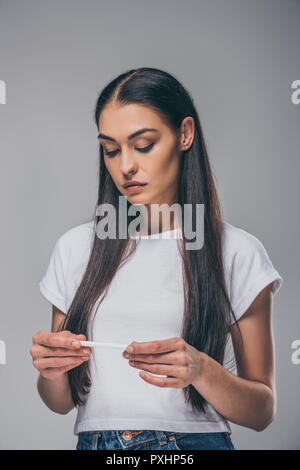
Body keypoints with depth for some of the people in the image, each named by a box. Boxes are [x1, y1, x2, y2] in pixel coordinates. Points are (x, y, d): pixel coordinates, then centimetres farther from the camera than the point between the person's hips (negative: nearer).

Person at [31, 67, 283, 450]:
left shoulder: (237, 253, -2)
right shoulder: (74, 248, 6)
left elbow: (262, 412, 0)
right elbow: (62, 403, 11)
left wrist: (201, 370, -16)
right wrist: (50, 372, -9)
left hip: (196, 439, -3)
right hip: (93, 440, 4)